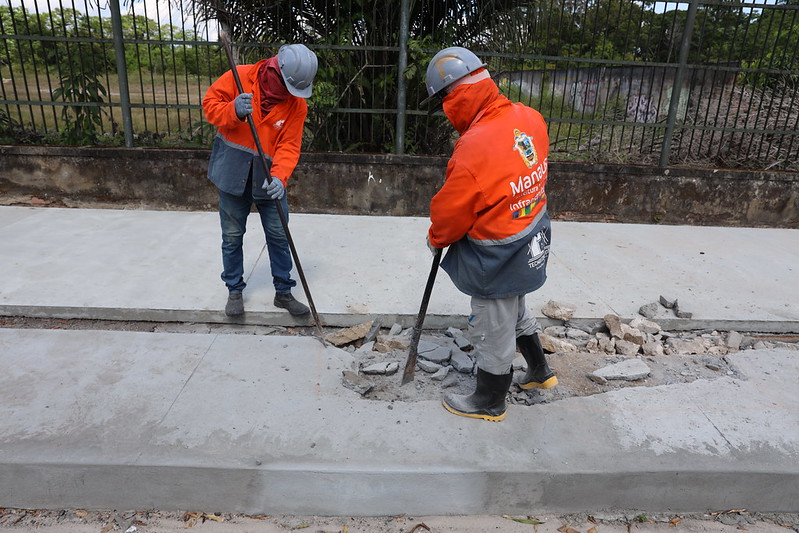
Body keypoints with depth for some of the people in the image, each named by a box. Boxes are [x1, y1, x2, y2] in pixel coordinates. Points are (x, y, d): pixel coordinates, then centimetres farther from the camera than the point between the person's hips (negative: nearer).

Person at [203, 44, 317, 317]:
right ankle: (234, 290, 26)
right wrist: (233, 110, -29)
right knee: (232, 236, 8)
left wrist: (279, 176, -30)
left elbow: (289, 146, -12)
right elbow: (210, 103, -7)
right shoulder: (240, 77, -12)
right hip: (233, 169, -1)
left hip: (268, 176, 1)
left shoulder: (297, 104, -8)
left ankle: (284, 292, 20)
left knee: (279, 235, 4)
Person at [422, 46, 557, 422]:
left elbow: (450, 212, -18)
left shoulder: (475, 148, -31)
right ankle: (539, 371, 51)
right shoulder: (529, 119, -7)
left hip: (498, 260, -8)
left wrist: (436, 239, 1)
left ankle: (489, 402, 35)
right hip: (532, 241, 8)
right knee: (515, 310, 30)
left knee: (493, 332, 12)